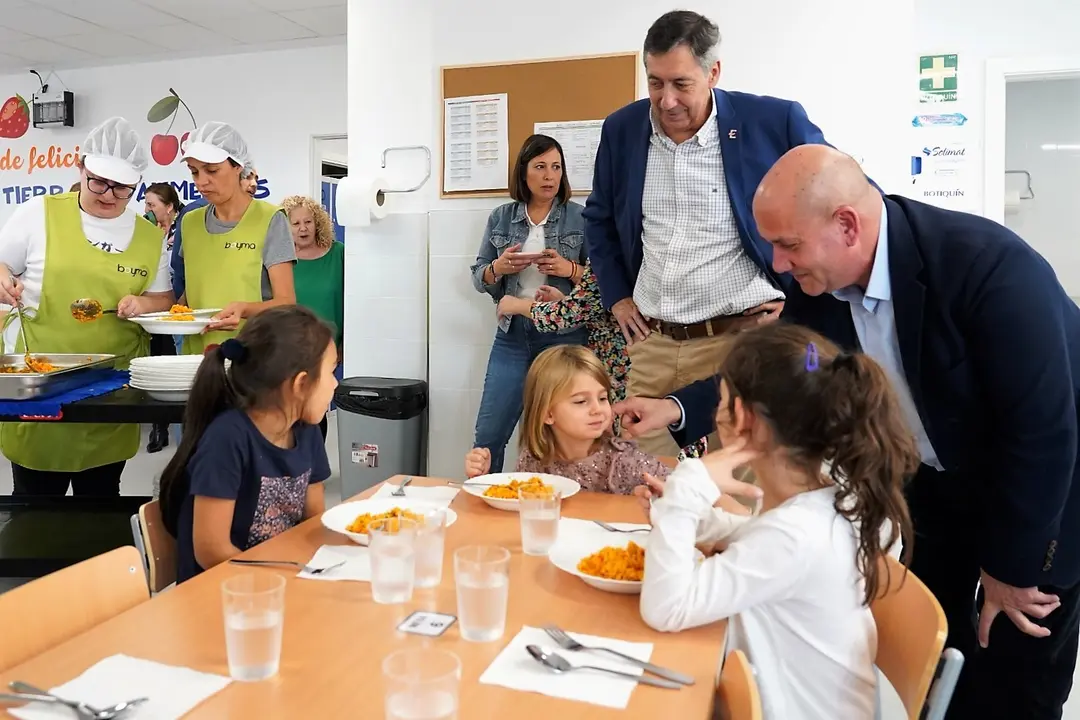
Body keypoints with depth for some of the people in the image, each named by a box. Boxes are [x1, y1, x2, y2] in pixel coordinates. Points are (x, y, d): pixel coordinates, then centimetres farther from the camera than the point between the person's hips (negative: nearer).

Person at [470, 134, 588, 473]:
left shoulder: (579, 217, 0)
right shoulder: (501, 217, 8)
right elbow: (479, 278, 11)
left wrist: (570, 269, -17)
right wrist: (498, 268, -9)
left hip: (565, 335, -2)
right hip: (512, 335, 2)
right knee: (487, 437, 5)